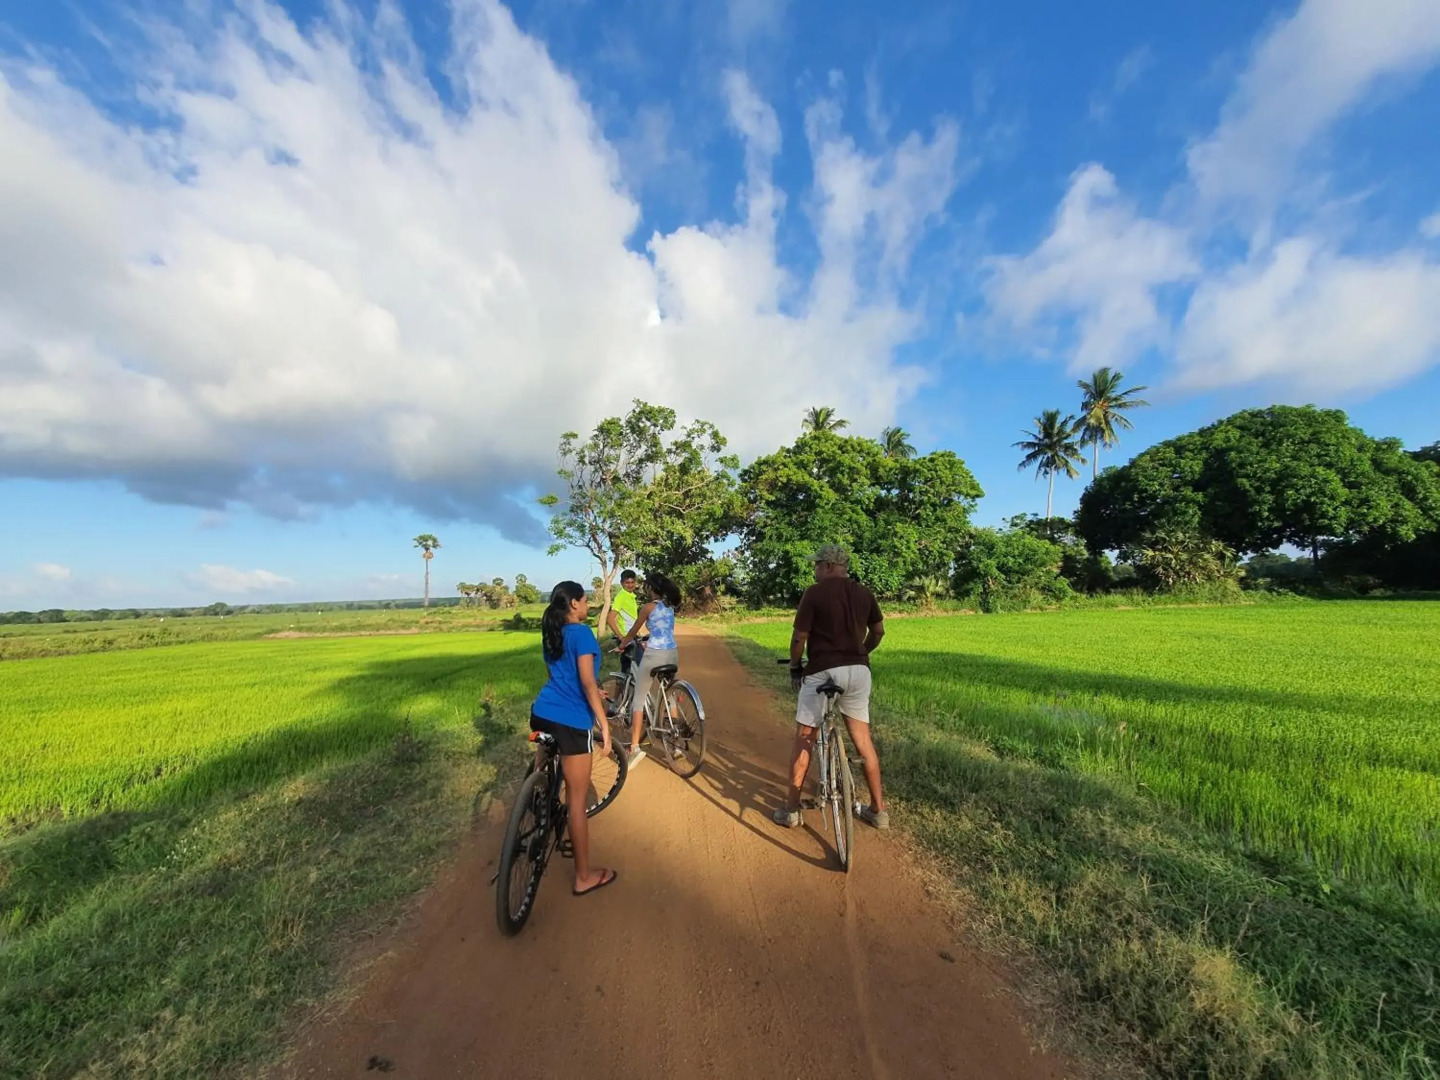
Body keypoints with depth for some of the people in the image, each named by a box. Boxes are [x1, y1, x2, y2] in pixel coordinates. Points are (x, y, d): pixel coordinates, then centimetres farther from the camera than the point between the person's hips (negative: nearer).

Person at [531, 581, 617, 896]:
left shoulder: (551, 633, 11)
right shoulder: (582, 633, -14)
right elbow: (588, 683, -19)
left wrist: (591, 693, 33)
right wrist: (604, 724, -15)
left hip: (542, 714, 8)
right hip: (571, 722, -8)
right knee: (577, 799, 4)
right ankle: (584, 876, 17)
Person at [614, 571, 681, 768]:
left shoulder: (648, 607, -6)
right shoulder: (670, 606, 11)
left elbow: (633, 632, 5)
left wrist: (622, 646, 23)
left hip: (655, 655, -6)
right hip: (673, 654, 6)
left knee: (639, 700, 2)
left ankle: (635, 747, -5)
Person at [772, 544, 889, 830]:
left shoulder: (815, 593, -9)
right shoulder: (864, 593, 7)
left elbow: (800, 637, -9)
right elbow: (878, 631, 16)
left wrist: (794, 667, 6)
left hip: (823, 672, -5)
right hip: (859, 671, 5)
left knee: (804, 739, 8)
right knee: (863, 740, 16)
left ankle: (791, 810, 17)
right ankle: (878, 809, 26)